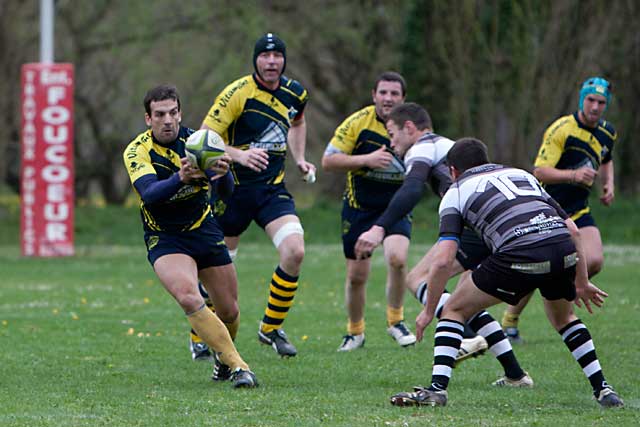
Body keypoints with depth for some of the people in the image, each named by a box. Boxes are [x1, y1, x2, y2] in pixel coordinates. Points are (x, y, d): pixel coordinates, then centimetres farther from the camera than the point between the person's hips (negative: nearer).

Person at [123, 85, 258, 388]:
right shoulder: (137, 151, -15)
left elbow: (226, 190, -17)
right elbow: (149, 193, -33)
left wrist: (221, 173, -41)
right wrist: (179, 178, -52)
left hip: (204, 231, 4)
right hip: (164, 239, -3)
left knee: (229, 311, 7)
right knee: (189, 298, -29)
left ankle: (223, 357, 39)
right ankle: (237, 366, -25)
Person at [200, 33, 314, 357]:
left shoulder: (295, 93, 3)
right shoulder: (237, 94, -15)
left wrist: (299, 159, 14)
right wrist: (240, 154, -31)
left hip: (272, 187, 4)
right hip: (233, 188, -4)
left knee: (295, 252, -17)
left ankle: (271, 328, 1)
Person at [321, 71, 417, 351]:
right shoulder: (357, 123, -10)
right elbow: (328, 161, -12)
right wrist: (367, 159, -23)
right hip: (359, 205, 0)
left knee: (397, 258, -25)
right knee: (356, 275, 3)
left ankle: (395, 321, -5)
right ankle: (355, 332, 25)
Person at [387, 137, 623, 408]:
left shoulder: (456, 192, 19)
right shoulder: (522, 175, 33)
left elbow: (443, 260, 6)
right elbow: (572, 228, 25)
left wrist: (428, 311, 16)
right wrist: (581, 283, 31)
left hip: (519, 254, -5)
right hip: (564, 249, 5)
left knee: (455, 310, 16)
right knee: (563, 318, 34)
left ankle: (437, 388, 4)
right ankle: (602, 390, 25)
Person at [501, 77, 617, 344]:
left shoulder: (607, 133, 5)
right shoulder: (561, 130, -18)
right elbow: (539, 171, -24)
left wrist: (608, 184, 9)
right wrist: (573, 175, -38)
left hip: (578, 211, 6)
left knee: (594, 261, -16)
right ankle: (509, 322, 11)